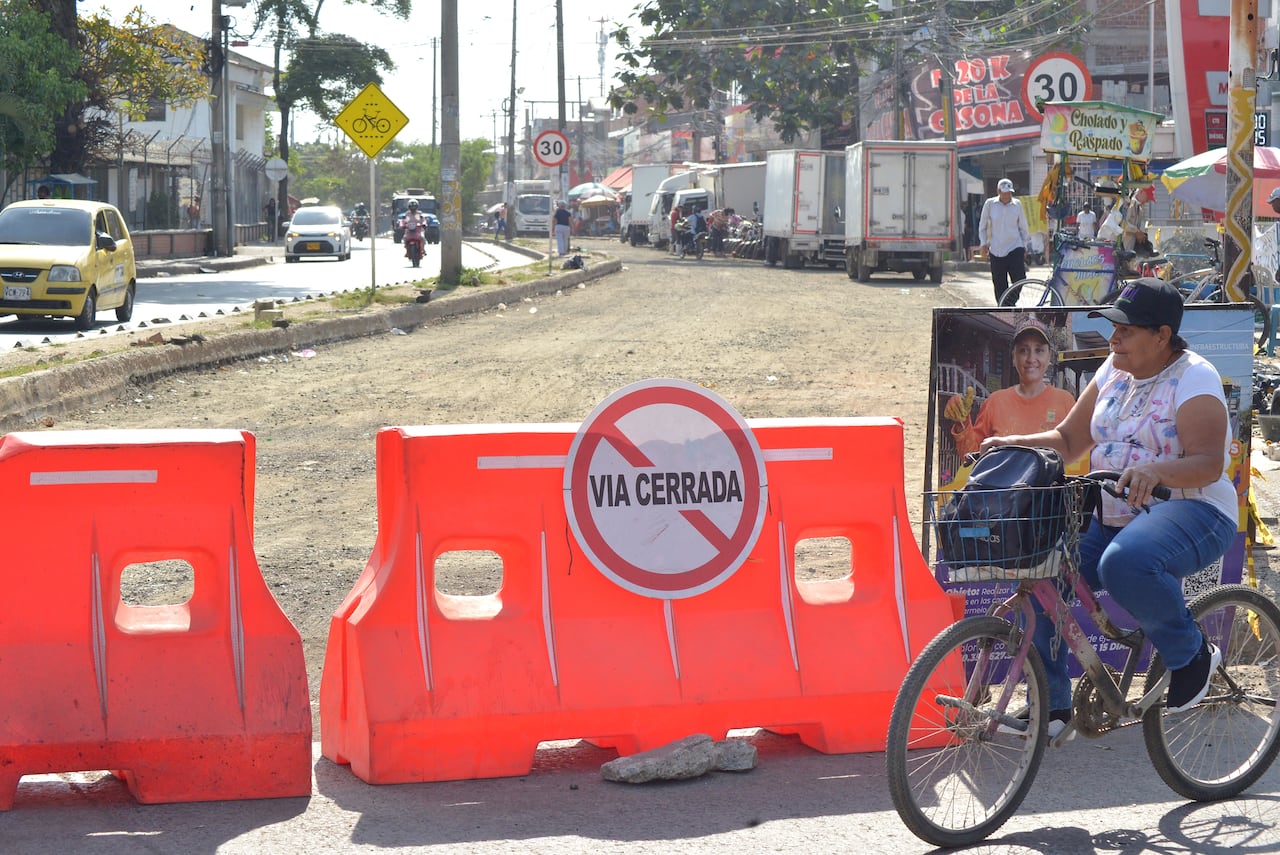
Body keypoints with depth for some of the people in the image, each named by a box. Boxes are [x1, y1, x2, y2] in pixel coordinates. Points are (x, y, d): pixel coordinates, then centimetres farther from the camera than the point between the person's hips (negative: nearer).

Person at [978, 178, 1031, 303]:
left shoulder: (1017, 204, 4)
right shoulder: (990, 204, 1)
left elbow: (1023, 227, 13)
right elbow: (982, 226, 10)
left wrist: (1025, 246, 12)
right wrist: (984, 243, 2)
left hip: (1015, 247, 0)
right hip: (996, 250, 0)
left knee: (1019, 279, -11)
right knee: (1000, 284, 2)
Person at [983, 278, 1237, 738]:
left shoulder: (1194, 377, -10)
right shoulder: (1115, 372, 11)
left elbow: (1208, 463, -22)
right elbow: (1069, 440, 13)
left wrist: (1156, 471, -42)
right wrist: (1014, 443, -5)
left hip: (1191, 513, -8)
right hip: (1112, 516, 8)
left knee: (1124, 563, -38)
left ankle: (1192, 655, -12)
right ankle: (1051, 706, 0)